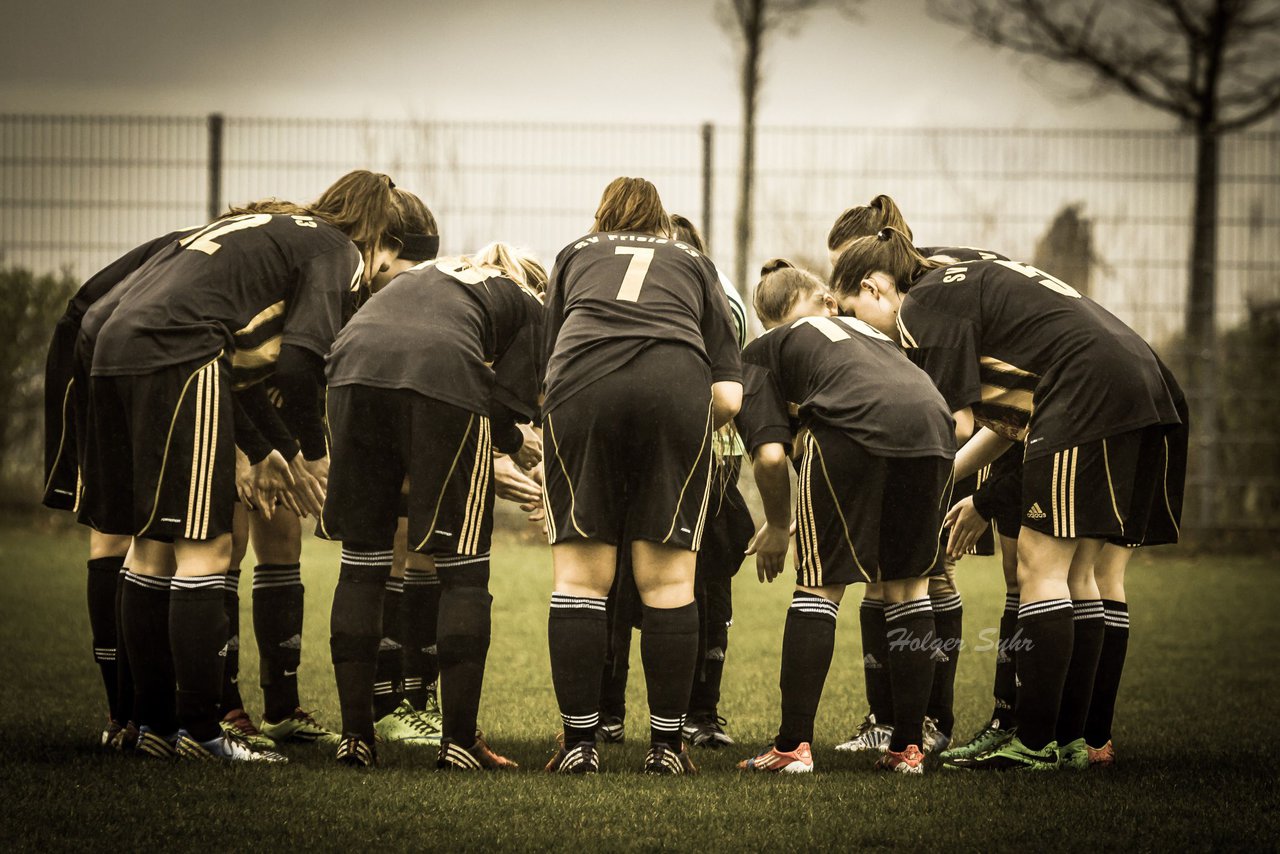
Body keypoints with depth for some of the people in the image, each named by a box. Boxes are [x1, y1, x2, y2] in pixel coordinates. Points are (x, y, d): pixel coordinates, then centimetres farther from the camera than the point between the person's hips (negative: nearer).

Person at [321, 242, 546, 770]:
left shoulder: (424, 275, 39)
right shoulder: (527, 305, 26)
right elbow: (508, 403, 12)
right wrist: (517, 447, 34)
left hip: (354, 370, 4)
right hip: (444, 376, -4)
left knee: (362, 562, 13)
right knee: (463, 570, 8)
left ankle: (355, 737, 12)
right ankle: (460, 741, 7)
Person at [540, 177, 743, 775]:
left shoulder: (574, 256, 31)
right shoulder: (694, 264, 30)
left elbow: (547, 358, 28)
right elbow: (729, 395, 18)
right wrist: (691, 432, 35)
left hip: (583, 381, 0)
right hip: (677, 384, 0)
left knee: (580, 575, 5)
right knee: (667, 579, 5)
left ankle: (579, 744, 4)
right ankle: (667, 746, 8)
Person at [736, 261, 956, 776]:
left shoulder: (763, 351, 25)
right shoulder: (865, 330, 40)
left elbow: (771, 455, 10)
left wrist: (777, 527, 25)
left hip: (852, 426, -4)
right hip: (932, 423, 4)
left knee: (820, 584, 9)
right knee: (907, 587, 17)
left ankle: (793, 746, 7)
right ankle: (908, 747, 18)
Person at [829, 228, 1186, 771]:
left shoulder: (923, 306, -2)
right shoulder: (965, 283, 26)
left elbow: (953, 423, -7)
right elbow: (1008, 416, 26)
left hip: (1088, 396, -10)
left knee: (1041, 566, -6)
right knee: (1074, 571, 12)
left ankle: (1035, 745, -8)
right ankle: (1069, 739, 13)